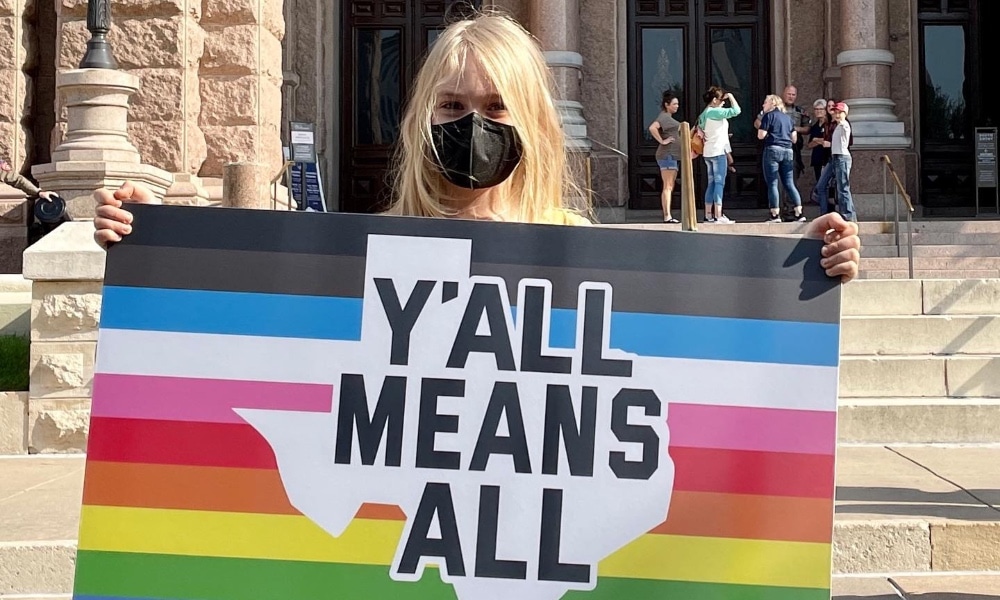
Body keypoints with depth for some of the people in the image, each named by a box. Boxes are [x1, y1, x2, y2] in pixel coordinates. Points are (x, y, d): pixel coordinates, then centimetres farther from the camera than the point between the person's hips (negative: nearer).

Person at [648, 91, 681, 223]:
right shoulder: (664, 116, -11)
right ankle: (667, 216, -16)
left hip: (673, 155, 10)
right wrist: (662, 141, -22)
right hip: (667, 154, -10)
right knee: (667, 186, -13)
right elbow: (652, 128, -28)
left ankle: (667, 216, 11)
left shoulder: (669, 118, 20)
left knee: (670, 187, 9)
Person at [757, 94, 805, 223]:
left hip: (773, 150, -6)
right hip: (788, 151, 6)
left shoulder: (768, 116, -1)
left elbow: (761, 135, -9)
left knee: (772, 183, -2)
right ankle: (799, 213, 1)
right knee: (789, 183, 8)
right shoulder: (788, 117, 18)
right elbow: (794, 139, 17)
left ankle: (775, 215, -7)